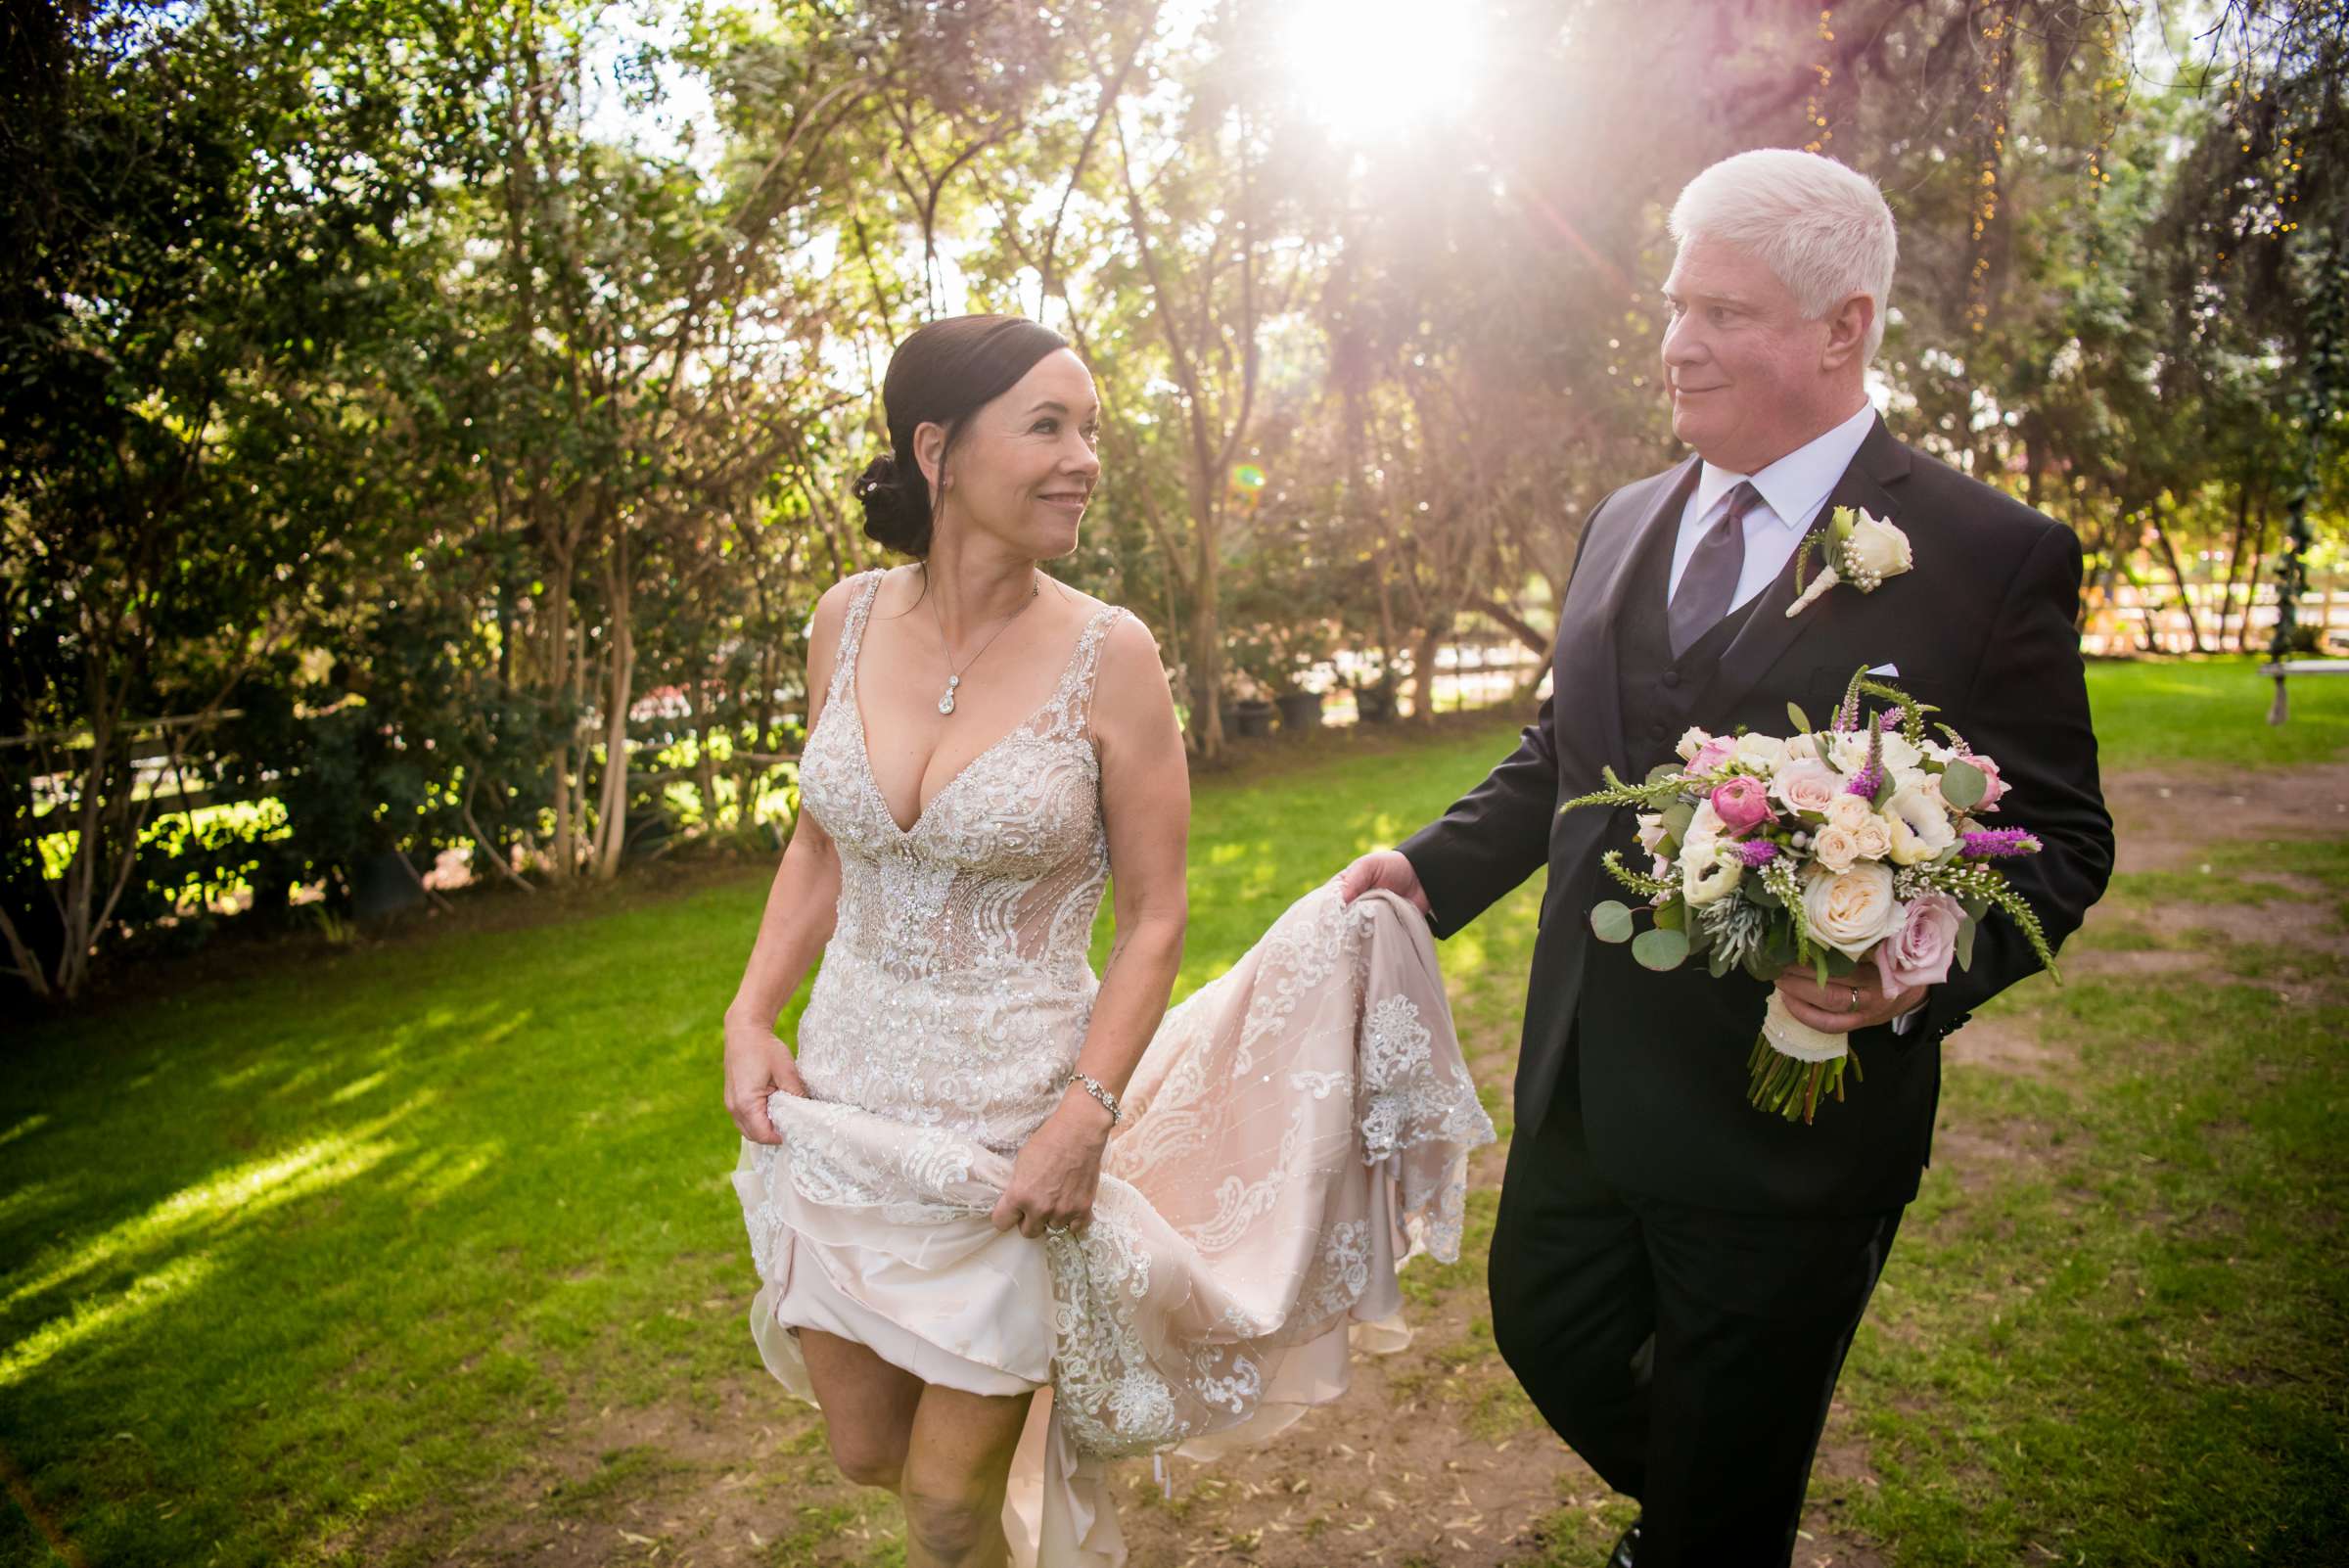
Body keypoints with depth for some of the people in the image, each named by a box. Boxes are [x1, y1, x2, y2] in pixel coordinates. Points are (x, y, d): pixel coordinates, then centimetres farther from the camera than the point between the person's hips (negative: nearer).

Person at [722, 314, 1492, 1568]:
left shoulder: (1107, 656, -14)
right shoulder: (850, 620, -3)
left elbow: (1153, 919, -8)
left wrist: (1087, 1115, -17)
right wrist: (751, 1017, -1)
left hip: (1011, 1133, -4)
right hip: (840, 1101, 4)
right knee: (867, 1451, 22)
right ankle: (1005, 1441, 53)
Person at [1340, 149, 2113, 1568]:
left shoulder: (1992, 555, -11)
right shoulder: (1625, 523, 7)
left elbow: (2061, 838, -8)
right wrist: (1434, 868, 3)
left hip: (1795, 1111, -5)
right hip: (1585, 1081, 6)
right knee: (1547, 1335, 24)